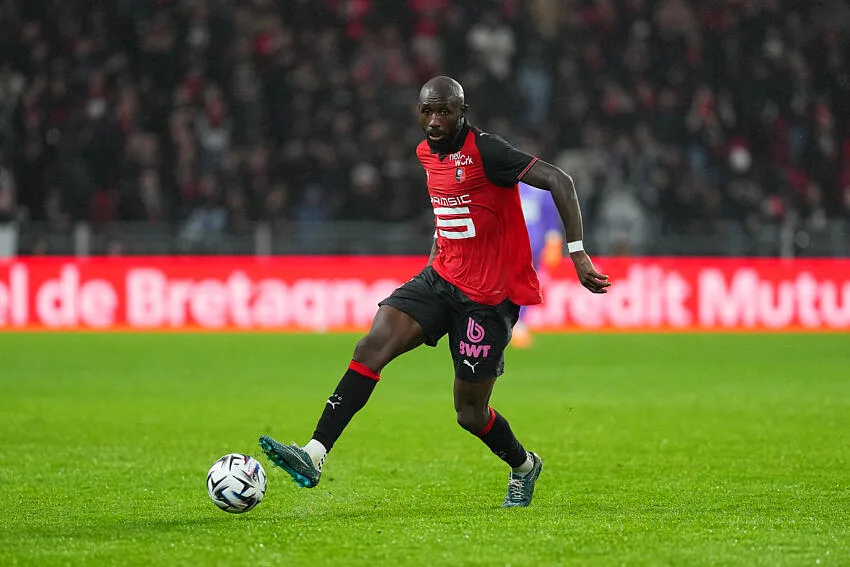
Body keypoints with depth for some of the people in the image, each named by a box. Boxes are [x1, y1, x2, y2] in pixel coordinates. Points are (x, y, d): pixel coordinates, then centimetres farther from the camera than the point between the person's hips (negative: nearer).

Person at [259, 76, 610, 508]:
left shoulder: (485, 151, -18)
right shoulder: (428, 153, 7)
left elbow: (559, 181, -23)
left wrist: (577, 253, -27)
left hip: (489, 297, -7)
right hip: (442, 278, 7)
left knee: (470, 413, 2)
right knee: (372, 346, -17)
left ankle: (523, 467, 35)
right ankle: (314, 455, -23)